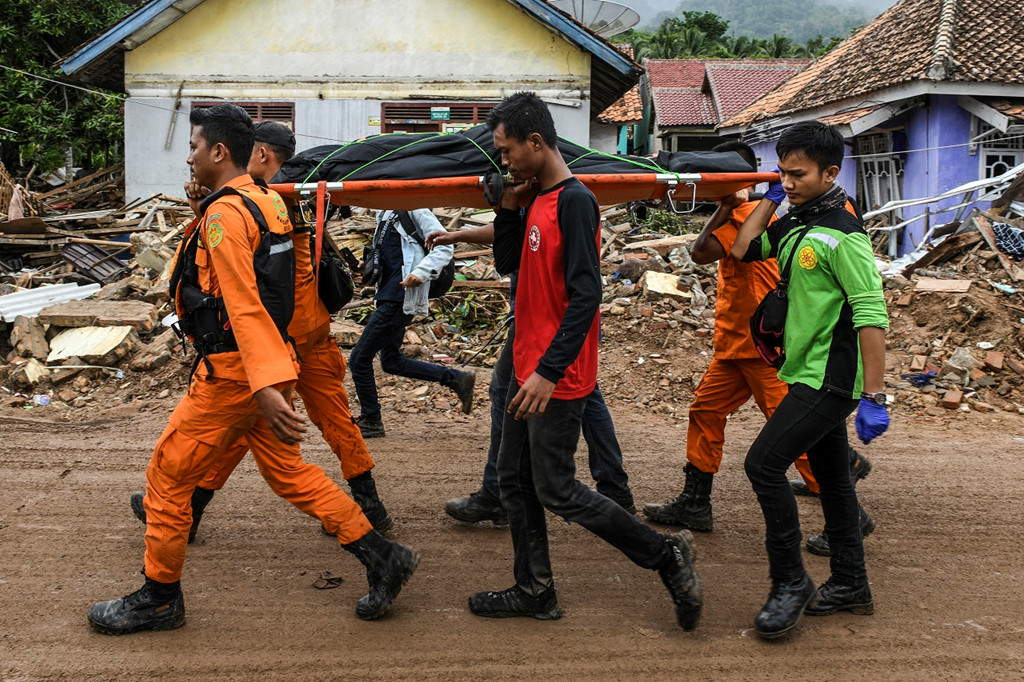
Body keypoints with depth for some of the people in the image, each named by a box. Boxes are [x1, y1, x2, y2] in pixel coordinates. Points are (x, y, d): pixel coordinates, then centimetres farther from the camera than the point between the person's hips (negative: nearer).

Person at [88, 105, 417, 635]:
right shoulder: (268, 202, 11)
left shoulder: (224, 214, -17)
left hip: (232, 372, -9)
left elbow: (244, 304, -27)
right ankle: (382, 557, 16)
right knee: (288, 473, 16)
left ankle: (159, 597, 18)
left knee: (167, 476, 5)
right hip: (269, 365, 9)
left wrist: (266, 387, -32)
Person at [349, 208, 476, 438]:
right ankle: (457, 378, 20)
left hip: (400, 299, -10)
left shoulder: (413, 209, -11)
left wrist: (420, 273, -28)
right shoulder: (385, 214, 16)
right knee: (391, 362, 18)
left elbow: (444, 246, -18)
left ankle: (370, 421, 11)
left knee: (359, 359, -3)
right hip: (389, 298, 10)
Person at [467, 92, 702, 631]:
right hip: (529, 369, 9)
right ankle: (535, 592, 26)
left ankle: (666, 555, 9)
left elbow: (585, 295, -23)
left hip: (556, 379, -9)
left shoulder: (573, 202, -17)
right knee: (514, 481, 14)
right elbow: (507, 263, 19)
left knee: (556, 490, -2)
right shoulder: (538, 198, 10)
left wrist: (548, 371, -27)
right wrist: (509, 207, 4)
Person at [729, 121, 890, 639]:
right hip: (810, 376, 9)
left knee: (764, 463, -14)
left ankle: (789, 581, -2)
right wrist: (769, 200, 14)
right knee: (831, 478, 15)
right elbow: (743, 251, 22)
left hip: (830, 380, -9)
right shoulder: (794, 225, 10)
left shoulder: (842, 235, -16)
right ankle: (850, 584, 28)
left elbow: (872, 316, -20)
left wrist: (874, 397, -22)